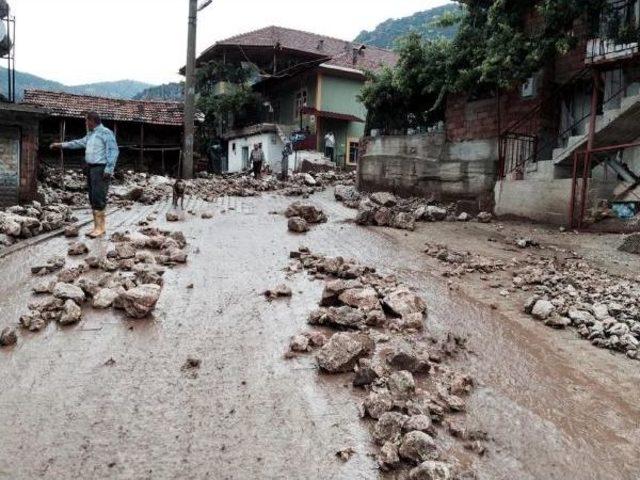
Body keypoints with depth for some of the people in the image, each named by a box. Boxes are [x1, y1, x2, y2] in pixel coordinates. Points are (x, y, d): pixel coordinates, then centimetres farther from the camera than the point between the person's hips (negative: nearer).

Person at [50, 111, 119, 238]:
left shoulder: (106, 133, -8)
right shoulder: (91, 134, 20)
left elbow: (114, 151, -15)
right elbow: (79, 143, 33)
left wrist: (109, 169, -21)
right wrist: (61, 145, 35)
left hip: (101, 169, -9)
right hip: (91, 168, 9)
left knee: (98, 197, -13)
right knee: (93, 198, 7)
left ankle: (100, 227, -10)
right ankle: (97, 227, 10)